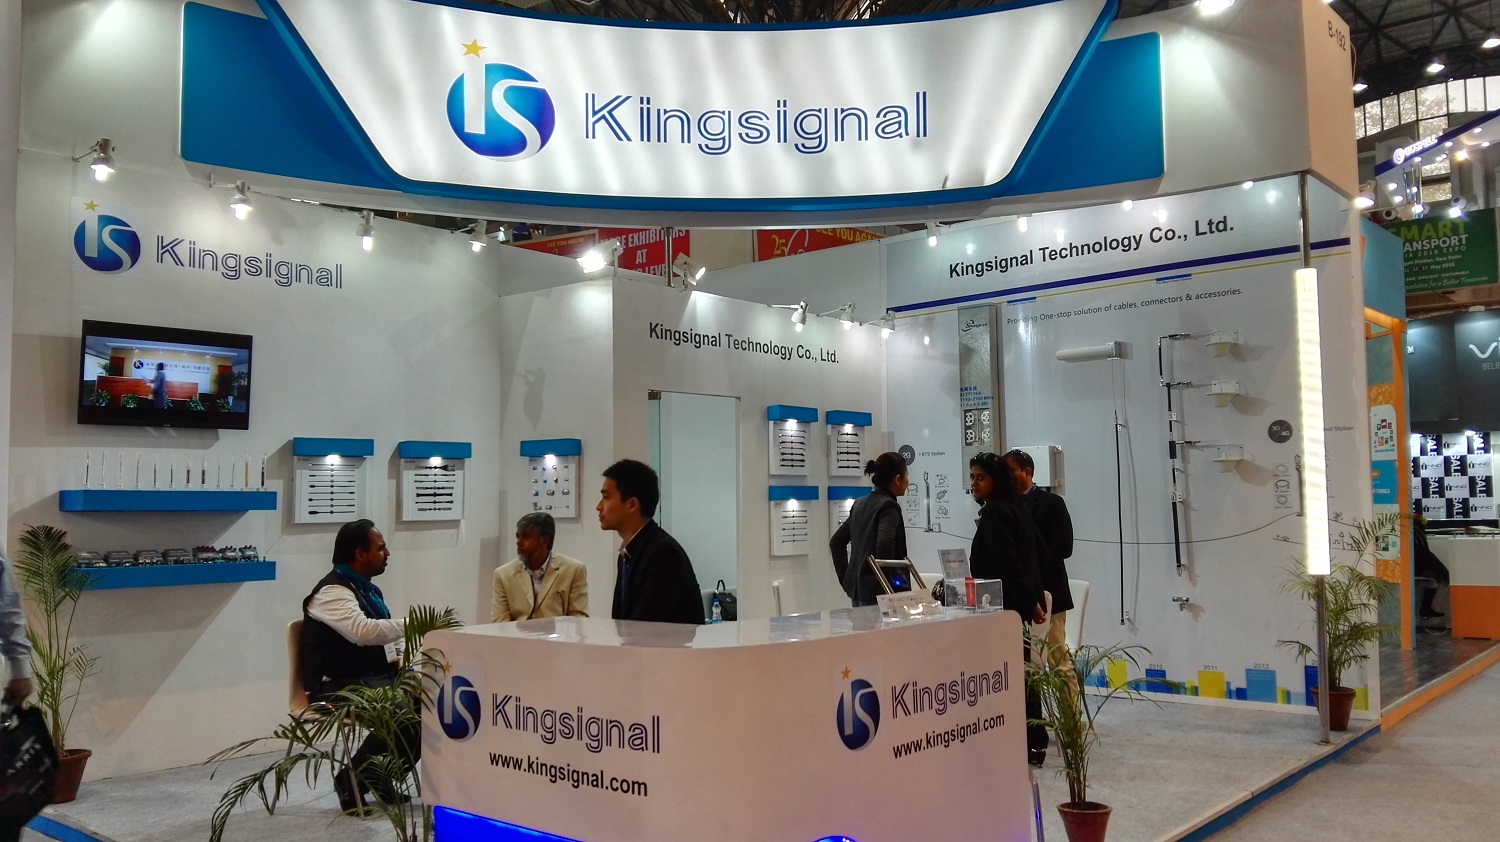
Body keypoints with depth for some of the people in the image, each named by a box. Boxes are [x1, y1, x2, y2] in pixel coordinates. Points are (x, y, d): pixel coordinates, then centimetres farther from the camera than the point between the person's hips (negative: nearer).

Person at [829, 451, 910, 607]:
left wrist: (845, 577, 17)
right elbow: (885, 545, -26)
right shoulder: (889, 506, -11)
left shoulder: (861, 504, 13)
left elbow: (836, 541, 18)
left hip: (857, 587, 8)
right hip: (876, 591, -8)